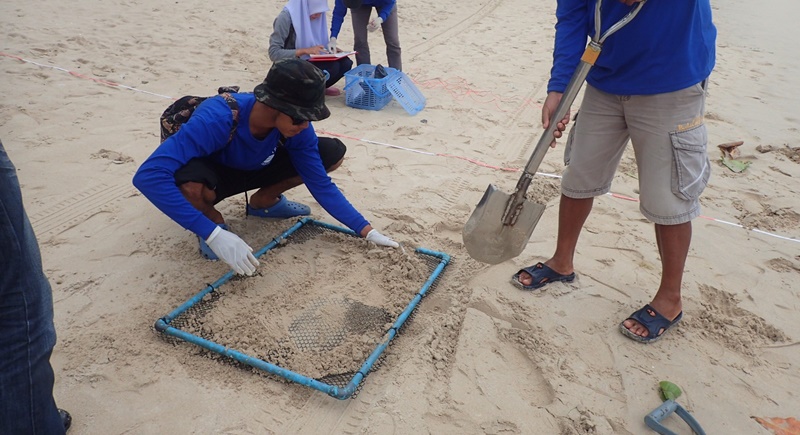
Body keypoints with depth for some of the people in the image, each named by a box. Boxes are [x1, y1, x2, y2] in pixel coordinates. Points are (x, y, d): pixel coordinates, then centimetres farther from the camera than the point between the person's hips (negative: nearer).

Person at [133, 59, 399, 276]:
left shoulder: (296, 127, -24)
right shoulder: (217, 119, -40)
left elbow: (321, 185, -15)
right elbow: (148, 176, -46)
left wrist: (366, 231, -20)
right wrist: (214, 234, -50)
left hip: (253, 169, 5)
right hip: (209, 174, -4)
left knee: (333, 153, -11)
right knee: (189, 185, -43)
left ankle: (263, 202, 10)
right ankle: (214, 220, -5)